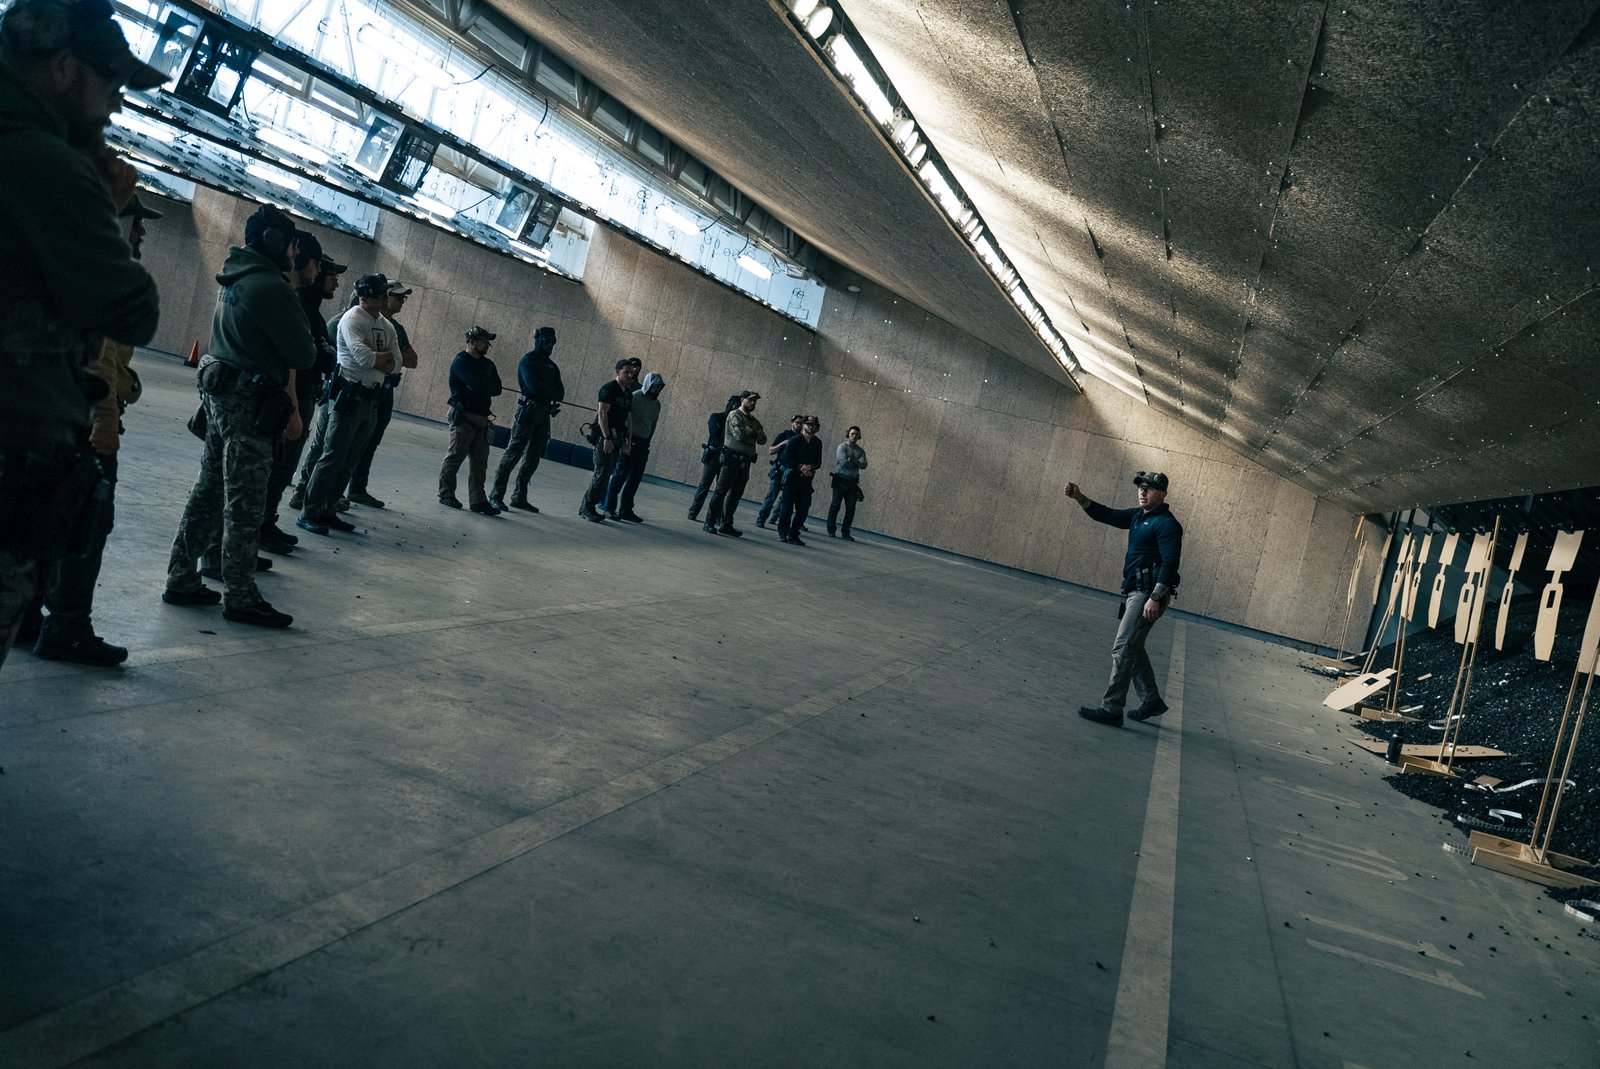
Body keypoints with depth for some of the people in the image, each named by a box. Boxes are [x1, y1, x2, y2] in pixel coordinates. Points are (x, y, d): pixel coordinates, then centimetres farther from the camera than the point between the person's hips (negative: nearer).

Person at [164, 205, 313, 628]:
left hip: (219, 394, 9)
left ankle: (181, 580, 21)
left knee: (209, 490, 15)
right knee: (245, 504, -3)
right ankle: (241, 597, 4)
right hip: (248, 403, -9)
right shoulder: (270, 288, -16)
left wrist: (288, 407, 13)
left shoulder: (234, 279, 14)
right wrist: (310, 345, 8)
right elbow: (302, 355, -14)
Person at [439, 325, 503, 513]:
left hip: (482, 418, 7)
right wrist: (488, 386, -3)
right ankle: (446, 494, 11)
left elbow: (497, 389, 5)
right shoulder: (461, 362, -7)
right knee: (455, 456, -1)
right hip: (464, 416, -7)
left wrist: (480, 388, -9)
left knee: (480, 462, 4)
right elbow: (476, 384, -21)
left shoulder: (487, 364, 16)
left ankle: (478, 500, 7)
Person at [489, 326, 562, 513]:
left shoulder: (551, 366, 18)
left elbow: (560, 392, 8)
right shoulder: (529, 360, -4)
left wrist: (550, 393, -14)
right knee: (513, 454, -9)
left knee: (532, 460, 7)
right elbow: (534, 386, -18)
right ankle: (496, 495, -7)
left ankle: (519, 498, 13)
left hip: (544, 415, 7)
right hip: (528, 412, -7)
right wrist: (553, 390, -4)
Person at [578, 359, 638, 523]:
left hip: (617, 438, 8)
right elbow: (602, 414, -15)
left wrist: (627, 439, 12)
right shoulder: (609, 389, -8)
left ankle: (588, 508, 12)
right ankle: (586, 507, -5)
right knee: (602, 473, -12)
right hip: (604, 437, -8)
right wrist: (607, 438, -21)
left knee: (607, 473, 7)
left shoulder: (628, 393, 16)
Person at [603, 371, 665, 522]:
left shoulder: (656, 403, 12)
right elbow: (627, 420, -15)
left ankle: (626, 509, 14)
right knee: (621, 474, -5)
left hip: (643, 443, 7)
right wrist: (627, 441, -20)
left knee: (636, 478, 7)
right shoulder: (635, 397, -10)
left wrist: (647, 443, 16)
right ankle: (609, 508, 0)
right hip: (630, 441, -7)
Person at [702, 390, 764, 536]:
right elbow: (739, 434, -18)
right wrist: (753, 432, 0)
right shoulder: (734, 415, -5)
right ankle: (710, 523, -4)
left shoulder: (754, 420, 18)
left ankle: (726, 524, 14)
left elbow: (763, 440, 11)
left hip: (745, 462, 7)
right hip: (731, 459, -7)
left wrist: (750, 431, -6)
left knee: (736, 494, 8)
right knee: (721, 491, -7)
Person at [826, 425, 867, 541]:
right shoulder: (842, 447, -2)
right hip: (841, 480, -4)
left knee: (851, 508, 0)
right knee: (835, 505, -2)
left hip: (853, 482, 5)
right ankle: (831, 530, 5)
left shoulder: (860, 451, 13)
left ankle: (845, 533, 5)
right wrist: (857, 463, -4)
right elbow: (843, 462, -15)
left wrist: (851, 461, -13)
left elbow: (864, 465, -2)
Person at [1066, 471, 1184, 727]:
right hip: (1134, 591, 10)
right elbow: (1105, 514, 15)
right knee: (1132, 648, 18)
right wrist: (1079, 497, 0)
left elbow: (1170, 562, -20)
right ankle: (1152, 700, 29)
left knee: (1123, 649, -11)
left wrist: (1155, 598, -26)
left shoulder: (1167, 524, -12)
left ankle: (1111, 709, -9)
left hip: (1148, 594, -10)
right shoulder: (1138, 516, 15)